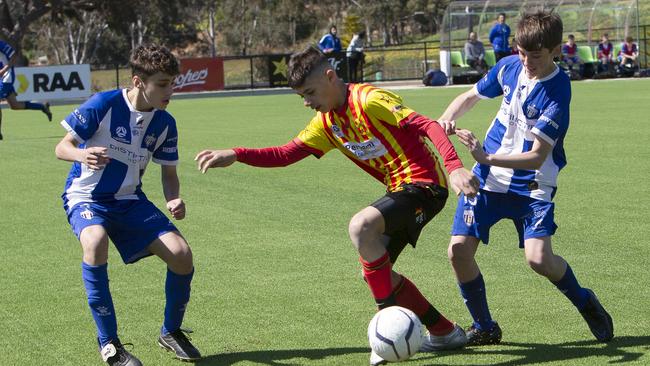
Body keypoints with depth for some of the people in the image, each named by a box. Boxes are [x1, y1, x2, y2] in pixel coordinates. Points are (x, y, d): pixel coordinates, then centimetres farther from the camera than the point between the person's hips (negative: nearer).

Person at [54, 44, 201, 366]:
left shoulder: (165, 124, -3)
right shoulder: (103, 105, -18)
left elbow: (169, 173, 8)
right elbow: (62, 147, -13)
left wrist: (174, 201, -15)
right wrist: (83, 155, -37)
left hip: (129, 200, 5)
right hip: (86, 196, -5)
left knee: (181, 253, -14)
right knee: (95, 240, -39)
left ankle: (171, 331, 14)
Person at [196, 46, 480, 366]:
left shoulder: (369, 100, -15)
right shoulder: (327, 122, 12)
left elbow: (428, 126, -22)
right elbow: (285, 154, 10)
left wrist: (454, 168, -36)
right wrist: (235, 155, -3)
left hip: (423, 182, -10)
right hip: (400, 190, 10)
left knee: (360, 226, -30)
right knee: (374, 271, 8)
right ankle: (443, 332, 17)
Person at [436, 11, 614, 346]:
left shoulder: (557, 92, -20)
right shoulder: (509, 67, -4)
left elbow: (537, 157, -25)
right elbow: (470, 97, 15)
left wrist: (488, 157, -36)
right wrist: (447, 118, -6)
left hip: (532, 185, -5)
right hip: (488, 179, 5)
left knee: (539, 258, -21)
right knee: (459, 249, -8)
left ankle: (585, 302, 12)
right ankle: (484, 328, 12)